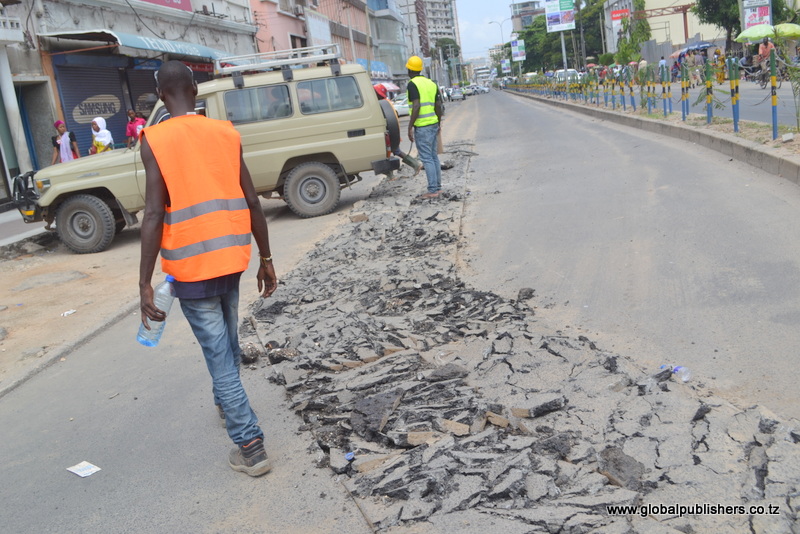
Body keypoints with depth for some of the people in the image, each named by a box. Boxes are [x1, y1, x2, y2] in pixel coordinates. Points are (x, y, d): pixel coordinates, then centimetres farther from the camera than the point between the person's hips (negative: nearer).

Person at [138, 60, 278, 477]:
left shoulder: (156, 141, -8)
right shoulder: (225, 133, 4)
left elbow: (154, 214, -15)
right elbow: (252, 202, 3)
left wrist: (145, 283, -12)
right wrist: (266, 259, 11)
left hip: (191, 266, -4)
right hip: (231, 257, 5)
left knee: (218, 354, 1)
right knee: (228, 342, 24)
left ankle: (250, 445, 1)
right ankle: (226, 404, 45)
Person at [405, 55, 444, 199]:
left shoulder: (412, 84, -9)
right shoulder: (431, 83, 14)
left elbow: (416, 107, -19)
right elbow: (438, 106, 14)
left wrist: (410, 127, -15)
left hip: (422, 126, -8)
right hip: (434, 124, 8)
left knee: (427, 158, -7)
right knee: (434, 156, 14)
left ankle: (432, 190, -7)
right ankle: (437, 187, 19)